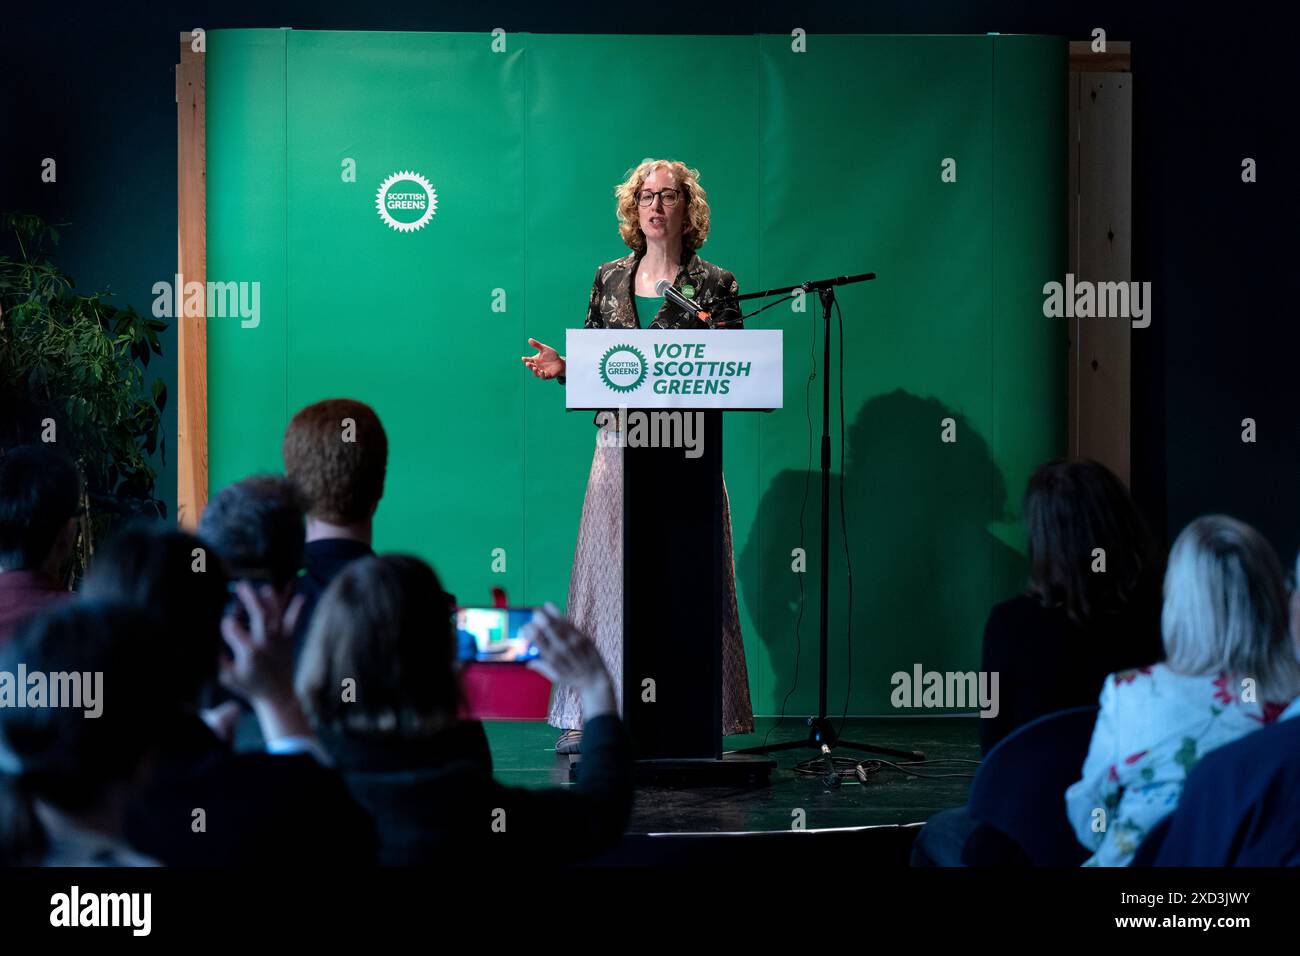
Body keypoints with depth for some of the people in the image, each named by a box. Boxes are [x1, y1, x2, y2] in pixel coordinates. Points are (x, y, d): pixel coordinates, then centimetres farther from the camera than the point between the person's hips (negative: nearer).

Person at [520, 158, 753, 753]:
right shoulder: (610, 280, 13)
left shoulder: (714, 285, 4)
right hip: (620, 443, 2)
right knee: (607, 569, 0)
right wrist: (560, 367, -4)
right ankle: (590, 717, 4)